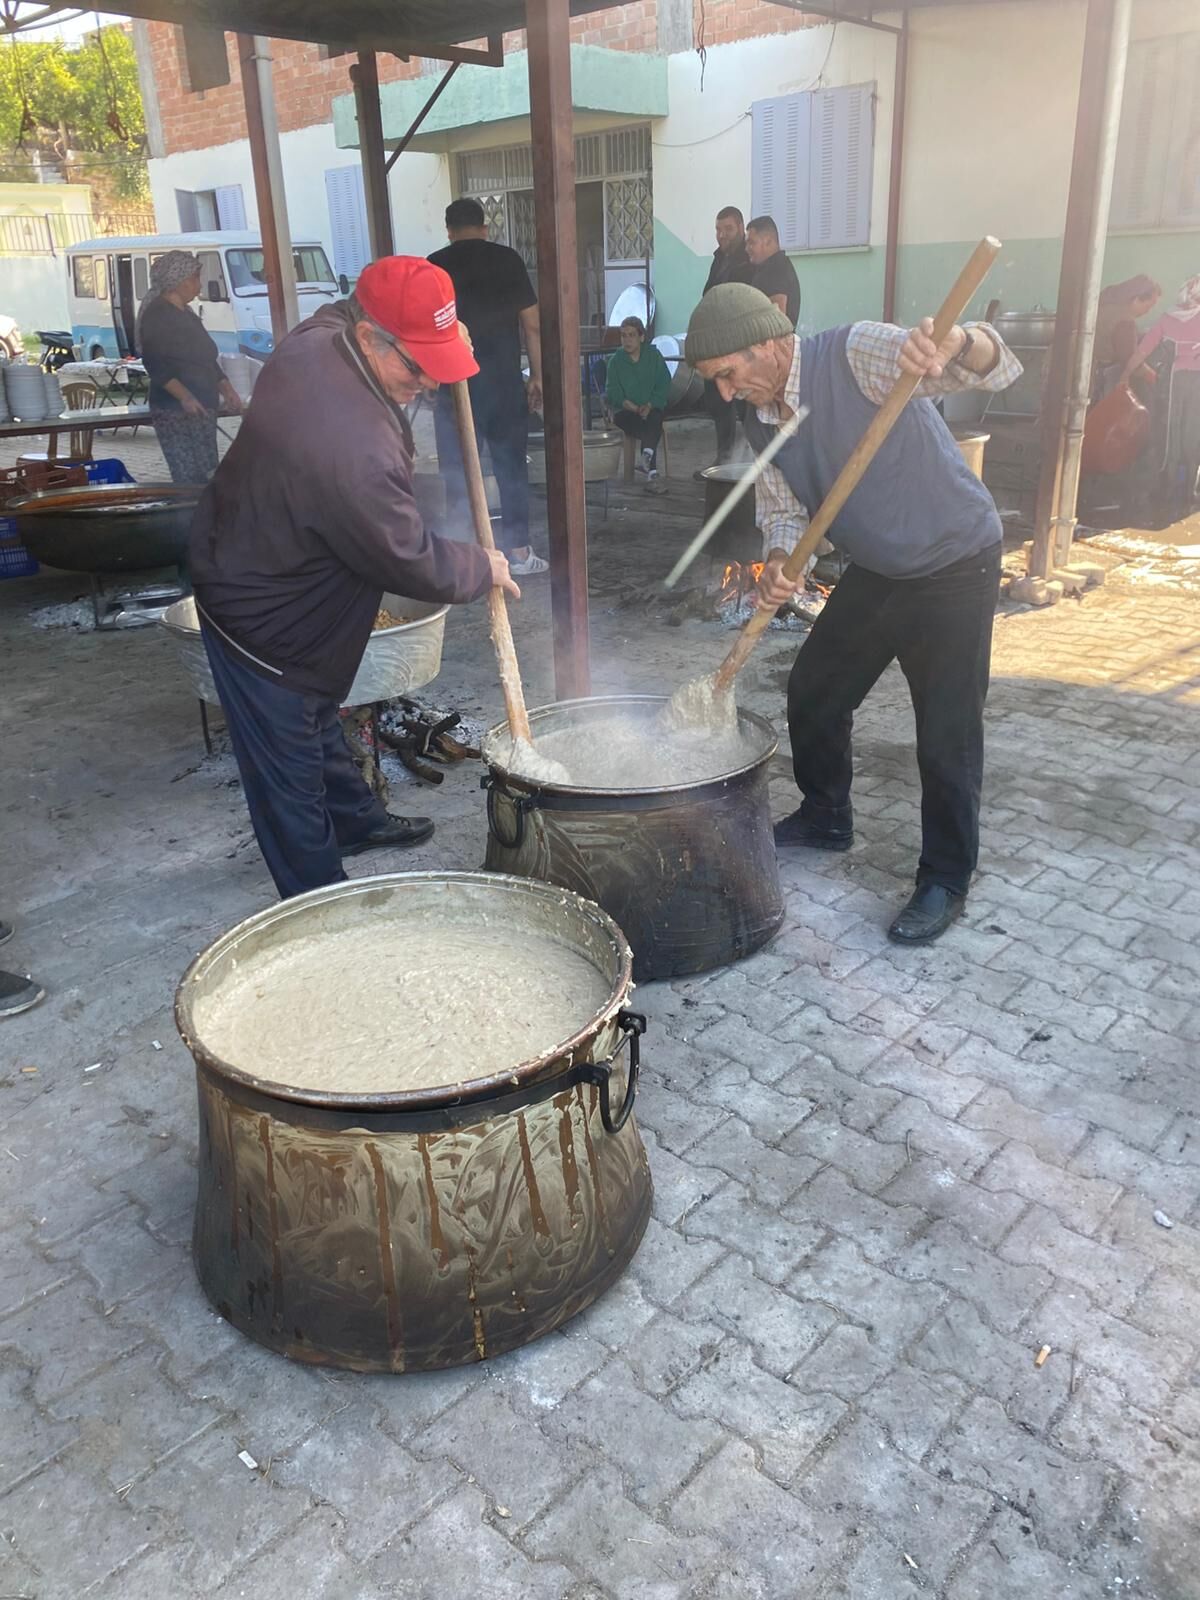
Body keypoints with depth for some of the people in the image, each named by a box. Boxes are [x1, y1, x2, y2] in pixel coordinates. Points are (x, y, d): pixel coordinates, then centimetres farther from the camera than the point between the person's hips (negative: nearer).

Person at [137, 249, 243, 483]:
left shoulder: (187, 315, 18)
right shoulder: (156, 315, -8)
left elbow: (206, 360, 25)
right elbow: (156, 366, -16)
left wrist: (226, 389, 11)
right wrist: (185, 397, -28)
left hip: (202, 409, 9)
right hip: (175, 412, -9)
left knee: (207, 477, 5)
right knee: (189, 480, -13)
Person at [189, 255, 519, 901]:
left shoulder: (319, 333, -11)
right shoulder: (356, 451, -39)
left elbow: (345, 308, 17)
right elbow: (411, 562, -25)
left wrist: (437, 332, 2)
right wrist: (481, 568, -7)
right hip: (265, 623, -10)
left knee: (318, 720, 29)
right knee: (290, 775, 5)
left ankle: (355, 820, 51)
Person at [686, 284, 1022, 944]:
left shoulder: (857, 353, -24)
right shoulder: (761, 418, -2)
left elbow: (995, 367, -30)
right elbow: (782, 506, 6)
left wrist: (957, 342, -55)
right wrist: (779, 560, -17)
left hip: (954, 570, -7)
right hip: (874, 571, 8)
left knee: (946, 733, -4)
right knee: (812, 691, 14)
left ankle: (945, 880, 13)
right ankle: (825, 818, 37)